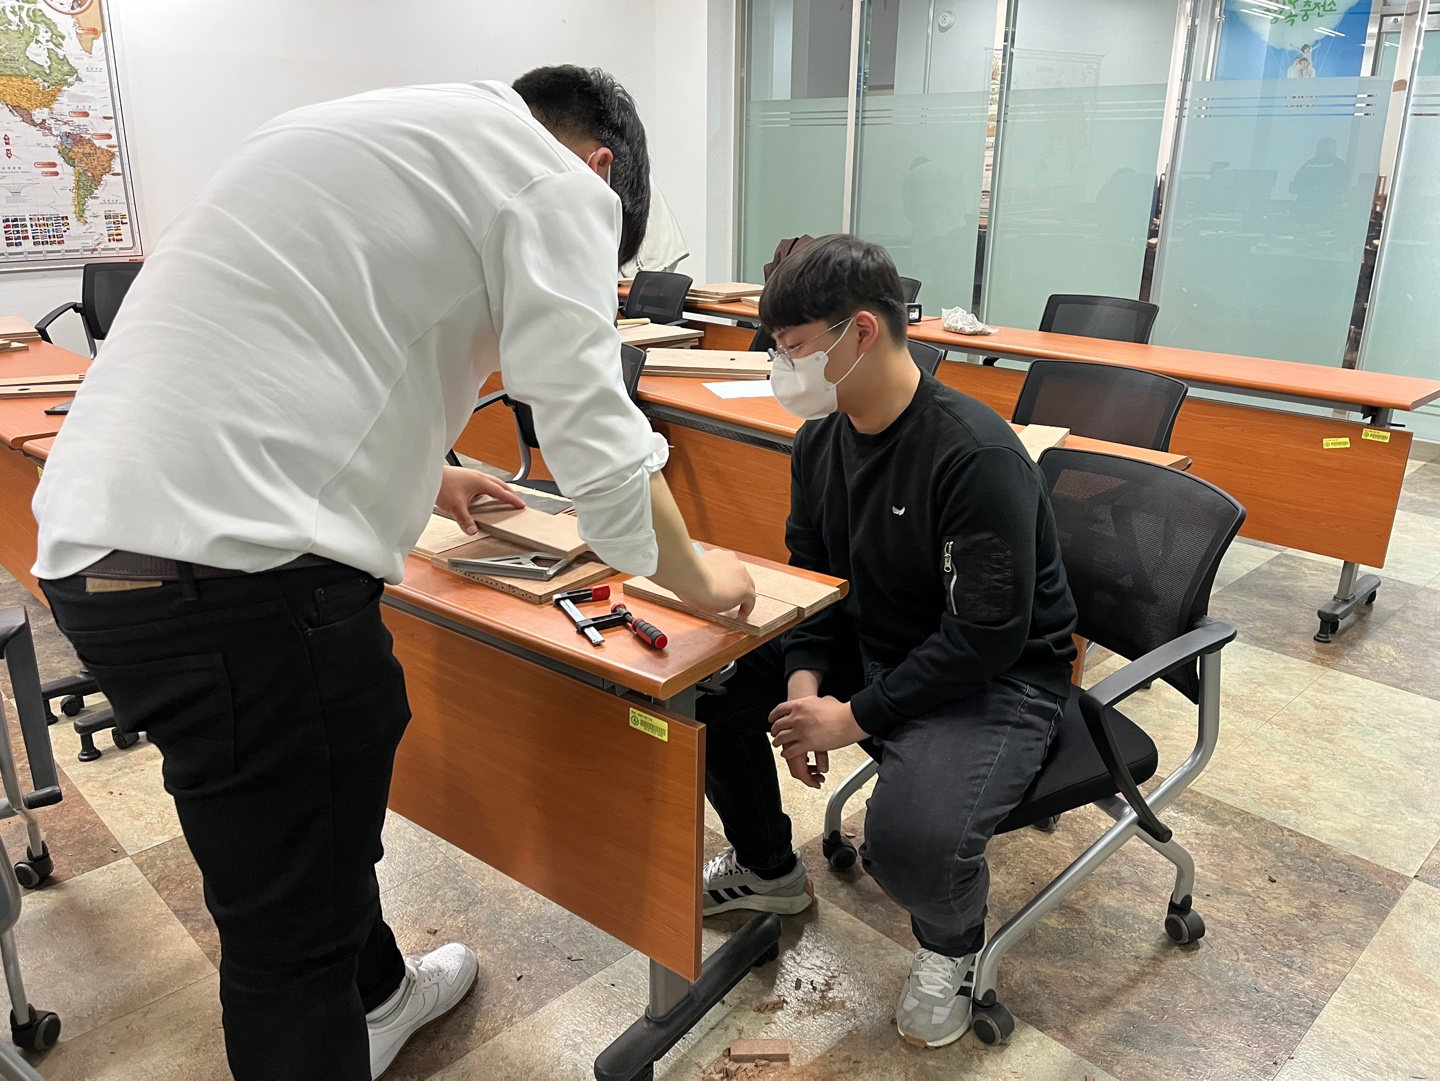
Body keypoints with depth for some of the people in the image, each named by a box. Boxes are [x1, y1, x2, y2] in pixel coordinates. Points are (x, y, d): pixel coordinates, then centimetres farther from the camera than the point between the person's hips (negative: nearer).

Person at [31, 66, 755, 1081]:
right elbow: (600, 455, -9)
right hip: (236, 576, -10)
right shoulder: (553, 179, -4)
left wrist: (417, 473, 43)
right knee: (293, 937, 6)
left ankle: (377, 995, 53)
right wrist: (699, 578, 9)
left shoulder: (383, 132, 22)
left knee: (327, 815, 29)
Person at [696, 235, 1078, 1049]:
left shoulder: (977, 455, -27)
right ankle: (767, 868, 25)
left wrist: (855, 717, -23)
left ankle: (952, 945, 8)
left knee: (913, 841, -34)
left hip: (999, 679, -7)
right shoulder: (821, 438, -1)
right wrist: (805, 677, -10)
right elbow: (811, 572, 8)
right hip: (867, 644, 8)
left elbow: (987, 637, -27)